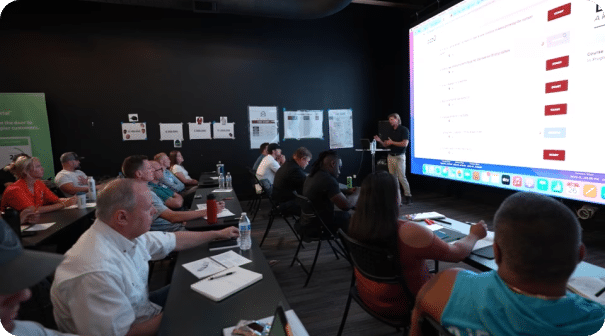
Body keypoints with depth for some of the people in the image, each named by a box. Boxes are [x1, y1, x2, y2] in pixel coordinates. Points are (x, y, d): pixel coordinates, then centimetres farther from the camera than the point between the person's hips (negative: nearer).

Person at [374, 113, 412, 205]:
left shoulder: (404, 130, -4)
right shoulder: (390, 132, 14)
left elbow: (404, 144, -14)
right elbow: (386, 145, 14)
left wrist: (392, 142, -11)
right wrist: (380, 141, -5)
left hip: (399, 156, -6)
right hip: (390, 156, 6)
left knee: (401, 177, -9)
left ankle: (408, 196, 1)